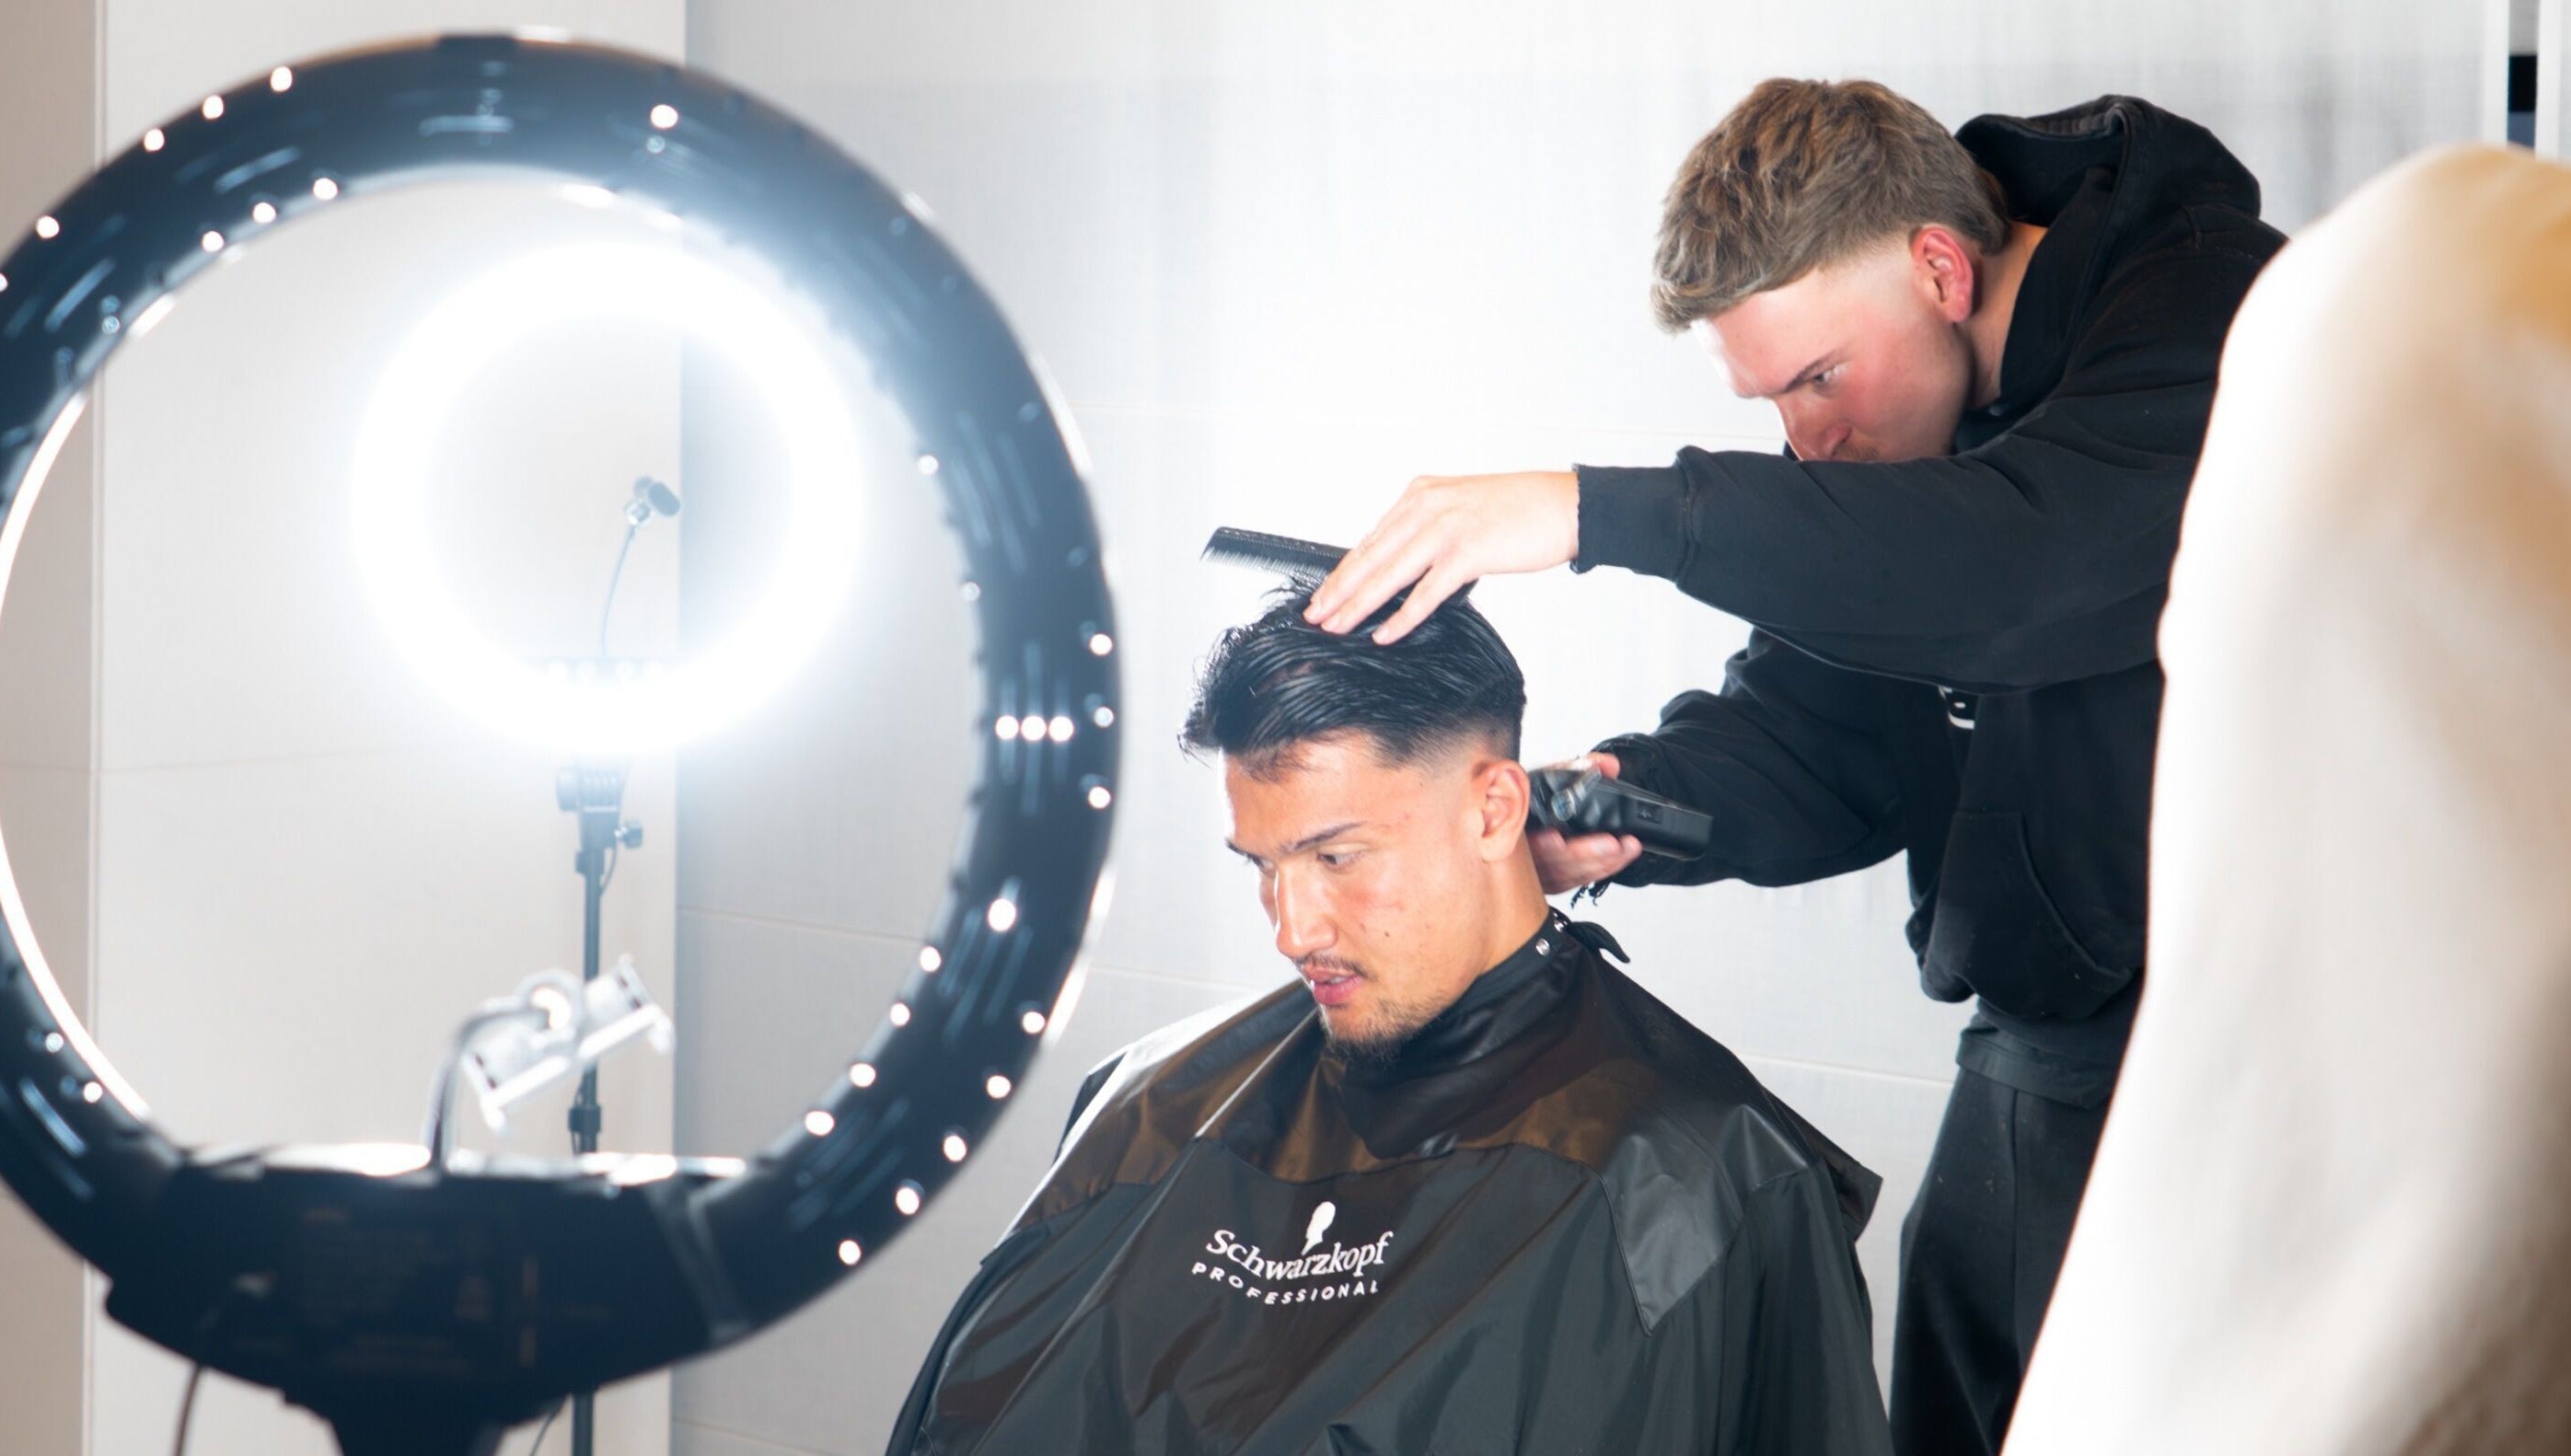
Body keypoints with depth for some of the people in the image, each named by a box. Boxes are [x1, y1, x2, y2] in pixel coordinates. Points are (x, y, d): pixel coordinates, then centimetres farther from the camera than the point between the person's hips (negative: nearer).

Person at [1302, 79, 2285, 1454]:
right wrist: (1632, 798, -14)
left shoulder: (2217, 310, -17)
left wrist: (1593, 512, -34)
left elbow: (2024, 560, -33)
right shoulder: (1890, 419, 9)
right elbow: (1824, 738, 9)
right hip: (2031, 1061, 8)